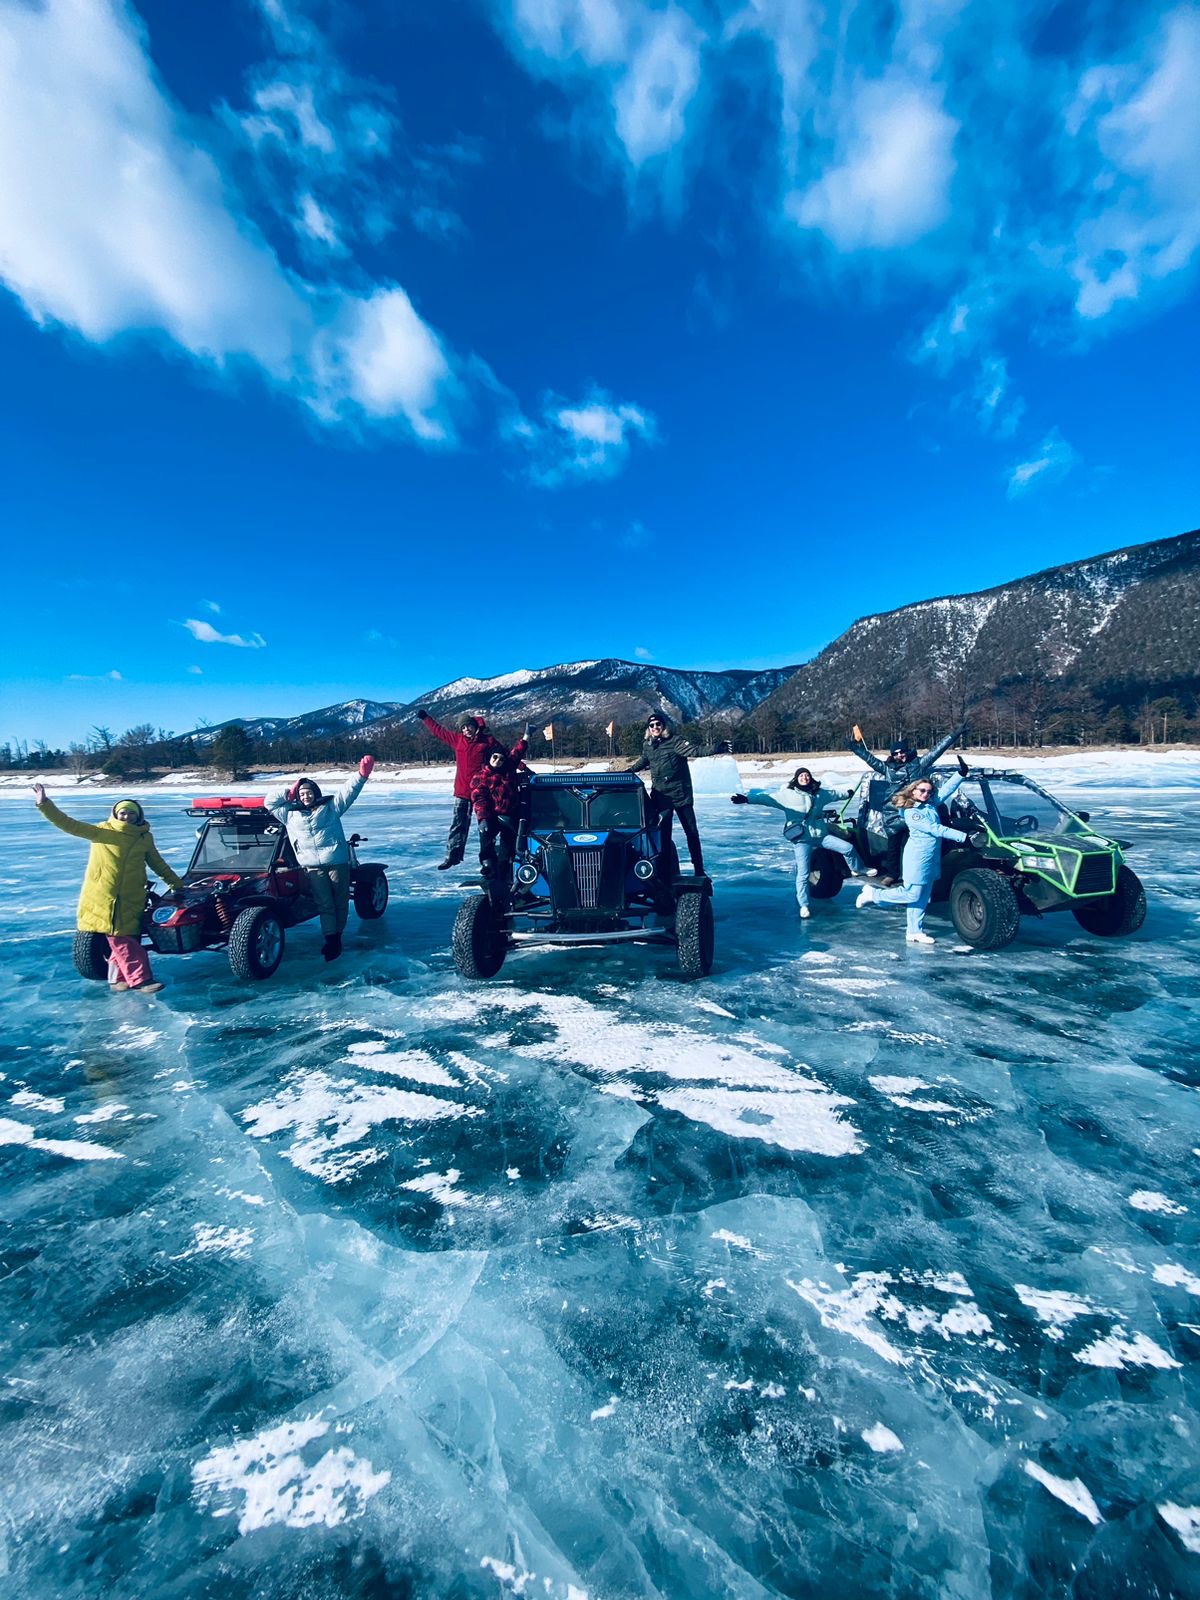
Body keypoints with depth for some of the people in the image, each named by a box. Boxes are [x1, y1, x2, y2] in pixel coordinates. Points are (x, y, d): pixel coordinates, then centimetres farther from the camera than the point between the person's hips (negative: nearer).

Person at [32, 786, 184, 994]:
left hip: (131, 900, 3)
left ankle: (119, 978, 19)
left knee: (126, 938, 5)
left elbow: (158, 864, 17)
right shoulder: (101, 831, 1)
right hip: (101, 897, -2)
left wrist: (177, 883, 19)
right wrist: (44, 804, -15)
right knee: (120, 940, -6)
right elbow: (68, 825, -5)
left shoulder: (145, 838, 8)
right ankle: (139, 979, -8)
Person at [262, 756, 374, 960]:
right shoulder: (290, 813, 16)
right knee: (325, 904, -1)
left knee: (340, 901, 5)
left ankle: (337, 935, 19)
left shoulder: (330, 806, 8)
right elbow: (269, 802, 23)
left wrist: (362, 776, -15)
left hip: (338, 863, -1)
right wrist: (289, 793, 11)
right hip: (312, 868, 1)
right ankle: (331, 940, 2)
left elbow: (348, 792, -1)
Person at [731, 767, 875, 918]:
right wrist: (747, 799, -35)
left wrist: (849, 792, 41)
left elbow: (835, 793, 26)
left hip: (821, 835, 5)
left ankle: (857, 870, 34)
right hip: (802, 839, -4)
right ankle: (803, 906, 6)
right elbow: (767, 798, -21)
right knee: (803, 874, -9)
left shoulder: (820, 793, 7)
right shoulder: (787, 794, -10)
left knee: (848, 848, 2)